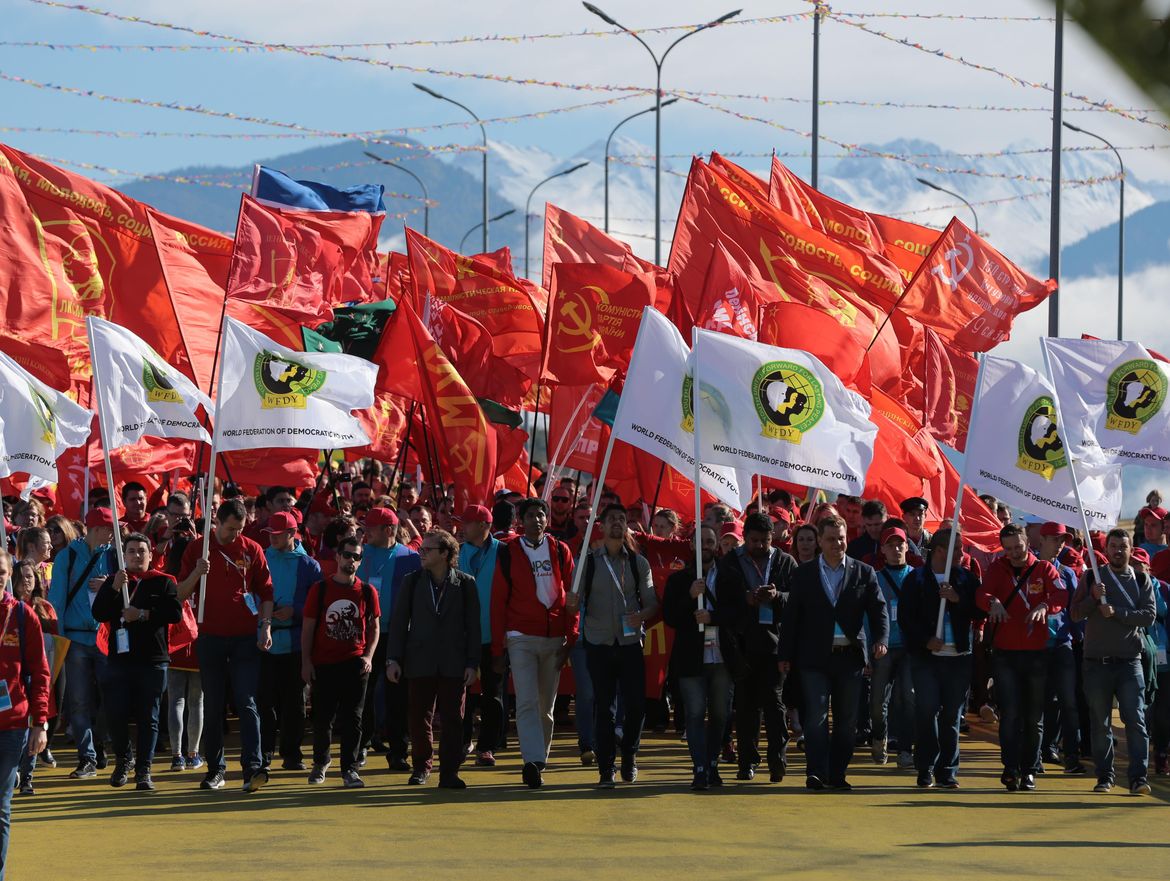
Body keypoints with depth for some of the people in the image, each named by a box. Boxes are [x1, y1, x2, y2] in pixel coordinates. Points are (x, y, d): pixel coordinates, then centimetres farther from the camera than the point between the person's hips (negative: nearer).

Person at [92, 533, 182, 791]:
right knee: (116, 714, -5)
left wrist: (143, 614, -14)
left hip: (153, 660, -1)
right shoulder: (112, 581, 11)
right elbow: (99, 613, -3)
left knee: (148, 717, -1)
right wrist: (115, 589, -16)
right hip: (119, 657, 1)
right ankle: (122, 760, 19)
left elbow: (175, 614, -7)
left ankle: (143, 770, 4)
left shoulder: (164, 582, 6)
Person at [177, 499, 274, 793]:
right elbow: (181, 595, 4)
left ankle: (253, 767, -16)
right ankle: (215, 769, 13)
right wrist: (196, 573, -15)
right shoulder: (197, 549, 4)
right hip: (210, 637, 1)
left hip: (245, 638, -1)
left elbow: (265, 592, 9)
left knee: (247, 702, -9)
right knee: (213, 707, 6)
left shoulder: (251, 550, 5)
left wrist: (266, 625, -3)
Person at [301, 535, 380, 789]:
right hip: (323, 663, 0)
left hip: (354, 663, 0)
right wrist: (306, 661, -3)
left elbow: (374, 627, 11)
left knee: (352, 718, -2)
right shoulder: (320, 589, 1)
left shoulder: (367, 592, 5)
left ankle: (349, 768, 2)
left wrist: (368, 656, -3)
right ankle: (320, 762, 26)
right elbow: (308, 627, 2)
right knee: (322, 717, 6)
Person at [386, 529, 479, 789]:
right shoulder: (413, 582, 5)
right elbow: (398, 621, 6)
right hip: (420, 662, 1)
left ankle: (449, 772, 0)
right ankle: (421, 766, 22)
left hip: (454, 664, -1)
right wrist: (393, 658, -1)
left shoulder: (465, 583, 2)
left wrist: (472, 663, -2)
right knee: (420, 718, 6)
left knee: (452, 719, -2)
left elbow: (473, 626, 3)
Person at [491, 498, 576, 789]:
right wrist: (497, 648, 0)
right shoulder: (508, 552, 2)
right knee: (527, 702, -14)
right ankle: (533, 760, -23)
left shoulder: (560, 551, 7)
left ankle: (539, 759, 19)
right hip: (521, 637, -3)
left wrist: (570, 639, 0)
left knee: (546, 706, 9)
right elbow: (498, 600, 3)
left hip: (554, 639, 3)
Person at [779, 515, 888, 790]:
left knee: (847, 720, 5)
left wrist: (881, 639, -16)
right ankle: (817, 773, -11)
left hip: (850, 655, 1)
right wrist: (785, 655, 3)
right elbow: (791, 616, 7)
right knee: (816, 716, -10)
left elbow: (878, 610, 2)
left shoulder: (863, 573, 7)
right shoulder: (803, 574, 7)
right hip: (815, 657, -1)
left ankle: (837, 774, 12)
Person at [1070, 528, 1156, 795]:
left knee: (1135, 720, -9)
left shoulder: (1142, 580, 8)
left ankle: (1139, 777, -11)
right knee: (1100, 723, 4)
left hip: (1129, 661, -1)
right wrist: (1093, 598, -16)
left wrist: (1116, 612, -15)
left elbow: (1149, 615, -4)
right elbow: (1076, 614, 2)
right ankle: (1104, 776, 12)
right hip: (1097, 660, 1)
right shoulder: (1091, 578, 8)